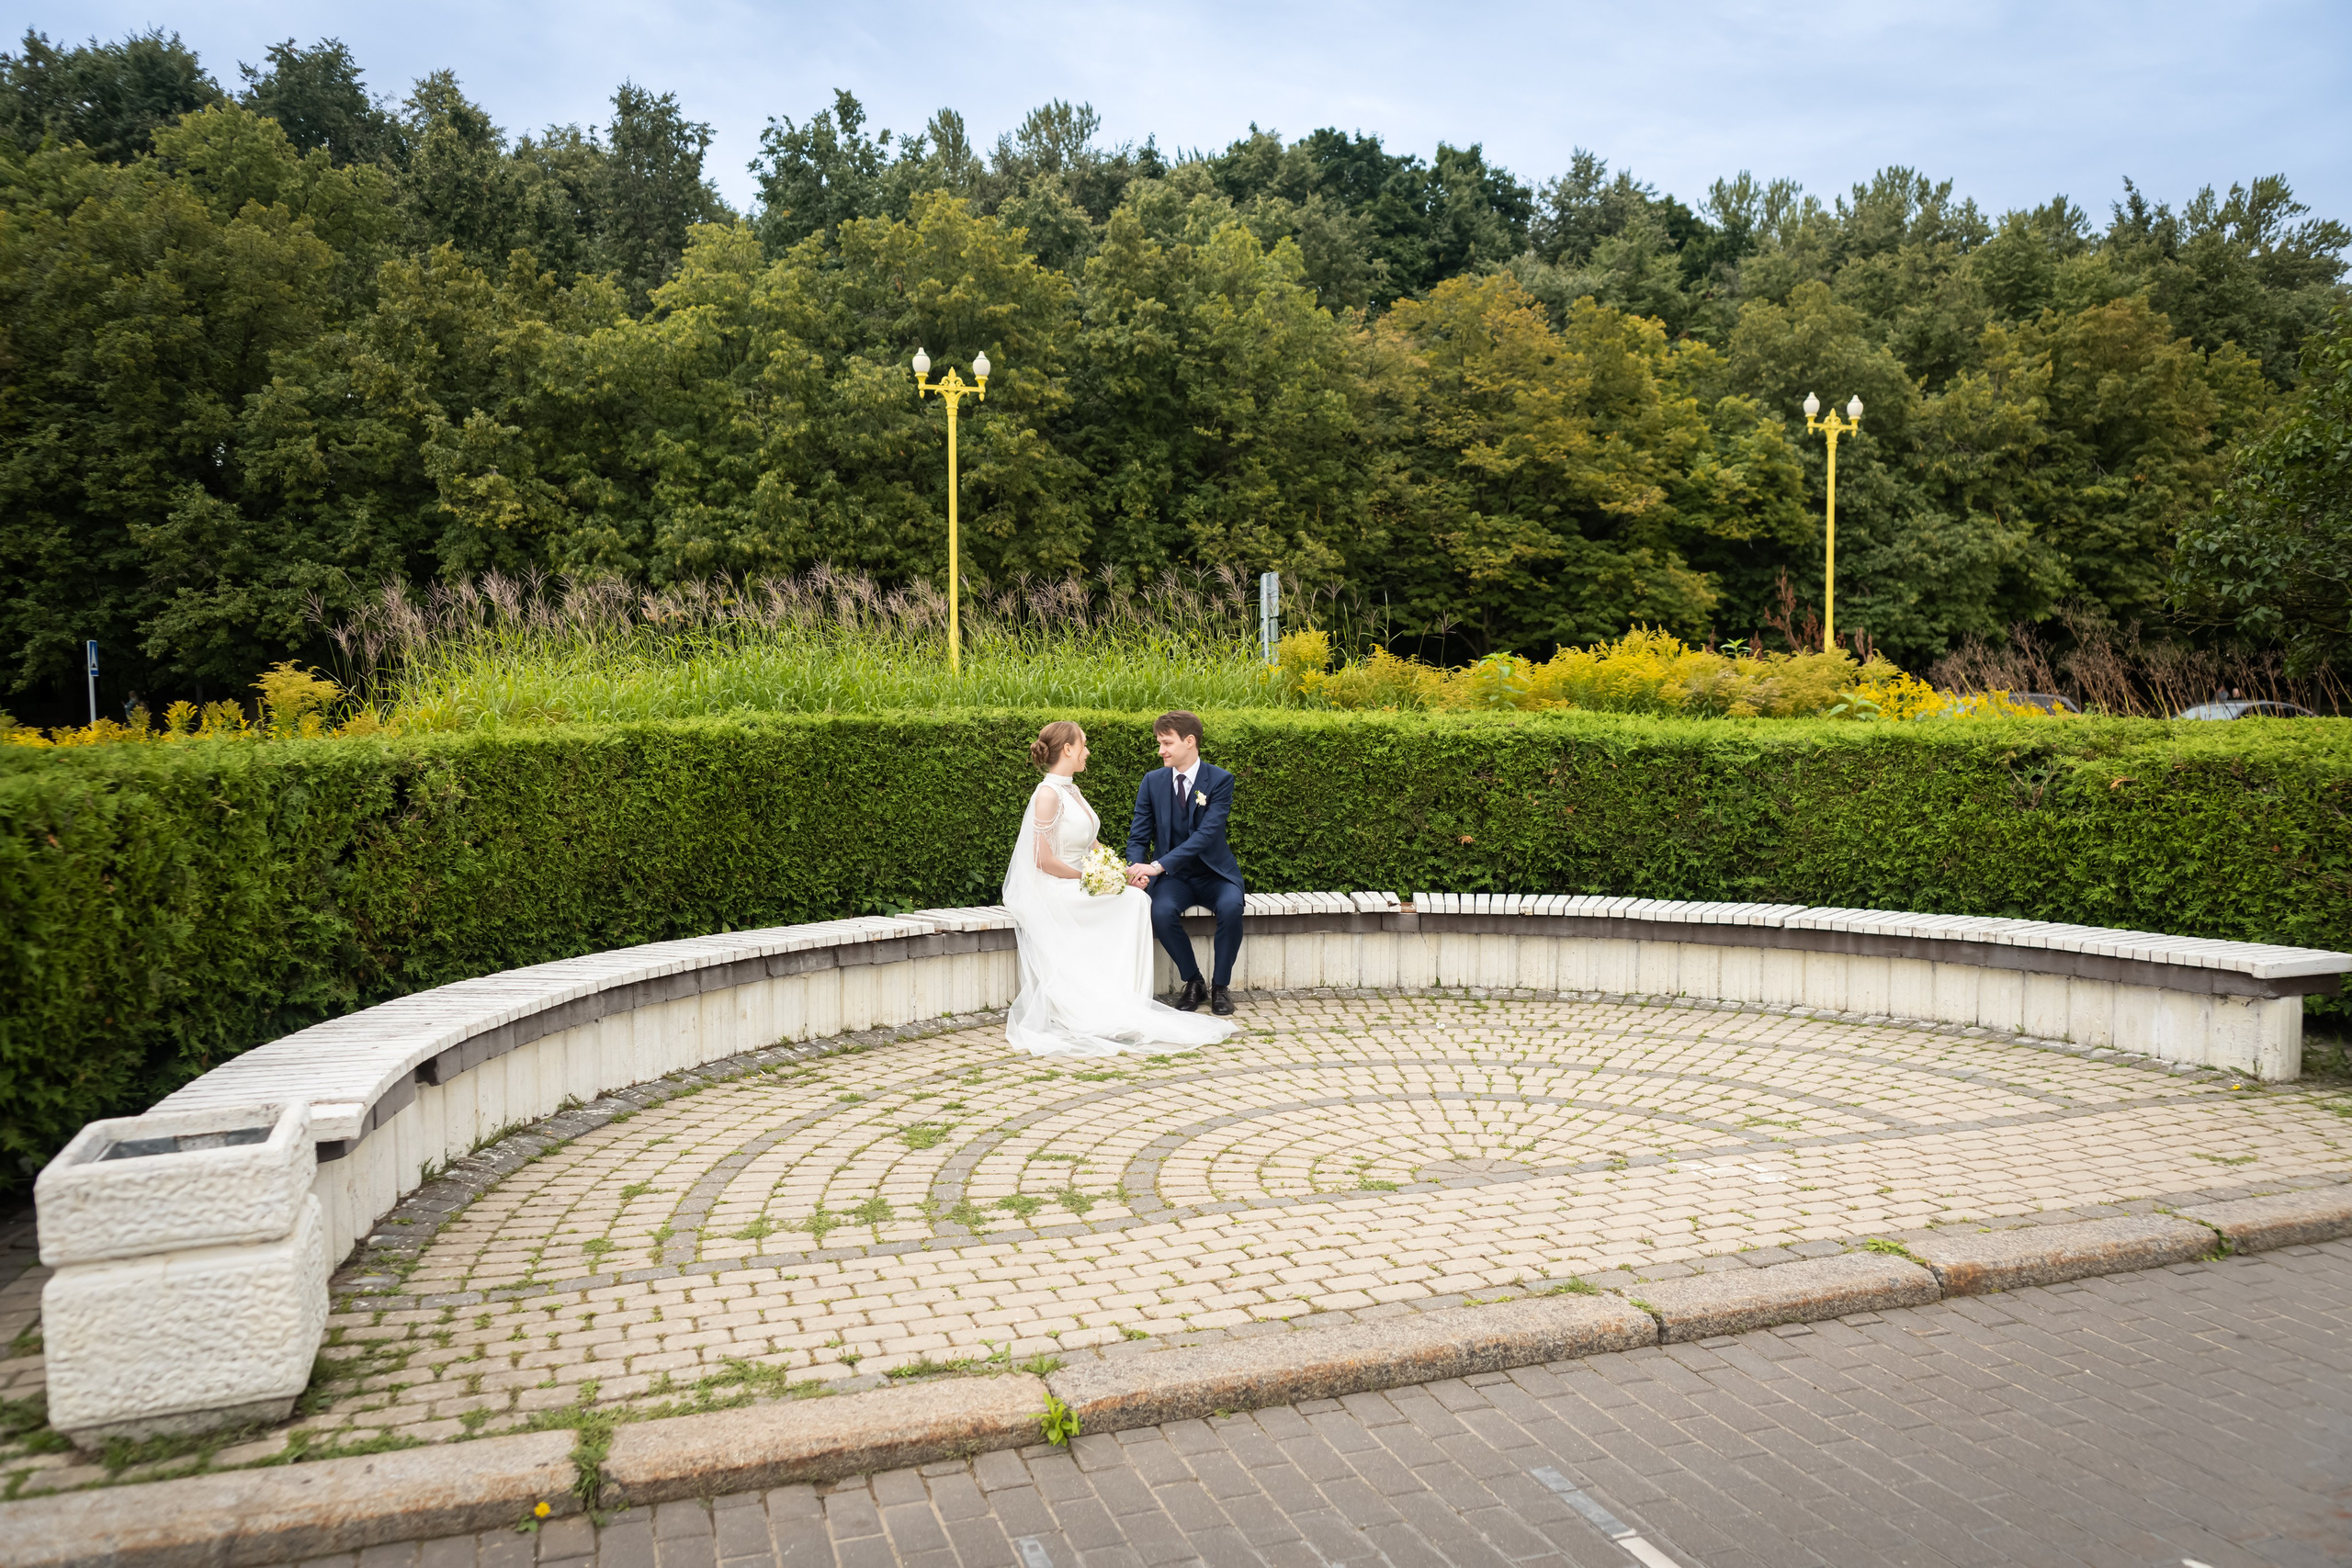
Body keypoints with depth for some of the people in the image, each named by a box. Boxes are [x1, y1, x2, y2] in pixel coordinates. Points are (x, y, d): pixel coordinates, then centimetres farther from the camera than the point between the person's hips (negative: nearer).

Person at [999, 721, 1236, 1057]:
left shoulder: (1072, 791, 17)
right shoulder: (1048, 794, -13)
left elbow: (1094, 846, 20)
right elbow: (1044, 860, -19)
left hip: (1081, 887, 8)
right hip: (1053, 892, -8)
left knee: (1137, 899, -15)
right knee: (1129, 902, -23)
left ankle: (1126, 997, -17)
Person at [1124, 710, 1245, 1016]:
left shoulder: (1220, 780, -10)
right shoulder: (1152, 781, 2)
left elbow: (1207, 834, -22)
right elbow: (1138, 836, 2)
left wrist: (1157, 865, -33)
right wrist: (1137, 869, -22)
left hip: (1214, 873, -2)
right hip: (1173, 877, 2)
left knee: (1230, 907, -34)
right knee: (1162, 911, -30)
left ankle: (1220, 986, -12)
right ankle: (1193, 982, -7)